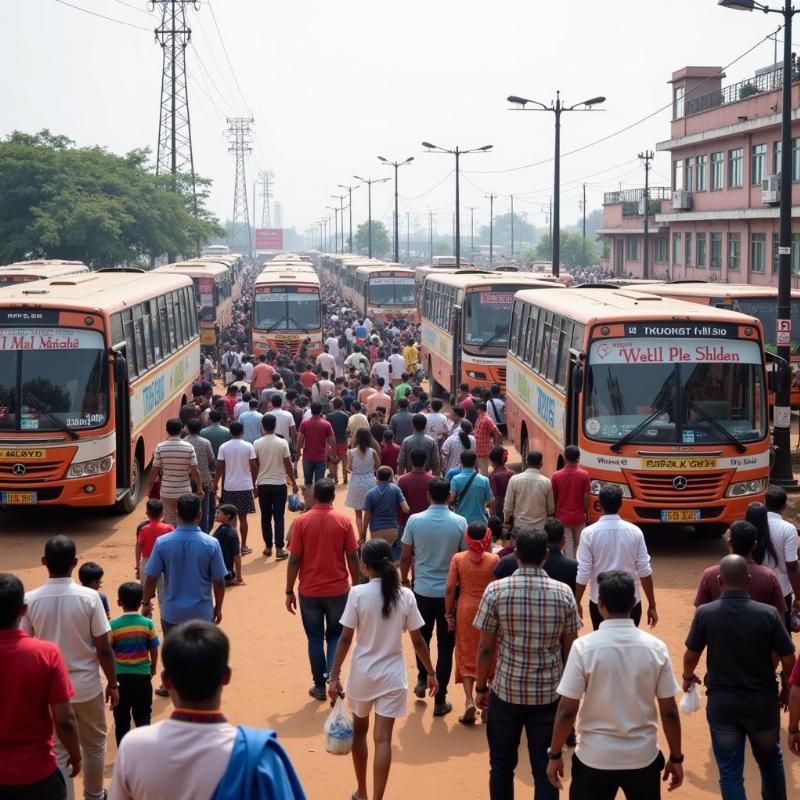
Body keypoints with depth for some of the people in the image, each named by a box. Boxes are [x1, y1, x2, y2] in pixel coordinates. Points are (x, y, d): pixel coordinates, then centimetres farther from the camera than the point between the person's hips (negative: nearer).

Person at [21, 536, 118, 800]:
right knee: (94, 745, 21)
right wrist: (113, 683, 3)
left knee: (58, 751, 12)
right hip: (86, 685, 0)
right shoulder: (89, 597, -16)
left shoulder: (31, 600, -11)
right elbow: (103, 649, -11)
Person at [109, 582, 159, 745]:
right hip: (142, 674, 0)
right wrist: (153, 668, 18)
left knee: (121, 717, 11)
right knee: (142, 714, 12)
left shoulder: (113, 625, -10)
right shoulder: (147, 624, -8)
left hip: (120, 675, 0)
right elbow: (154, 650, 1)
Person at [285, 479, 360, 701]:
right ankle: (332, 674, -3)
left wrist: (289, 591, 1)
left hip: (309, 591, 0)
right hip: (338, 590, 0)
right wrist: (356, 586, 9)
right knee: (335, 635, 16)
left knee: (315, 638, 12)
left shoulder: (302, 521, -7)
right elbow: (352, 558, -4)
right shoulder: (343, 521, -6)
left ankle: (320, 685, 15)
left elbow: (294, 560, -7)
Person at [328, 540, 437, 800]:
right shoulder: (405, 595, -6)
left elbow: (345, 639, -11)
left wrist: (334, 675, -4)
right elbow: (418, 641, -1)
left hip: (362, 673, 0)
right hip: (392, 676, 0)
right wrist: (430, 673, 11)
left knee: (359, 730, 20)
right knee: (383, 738, 1)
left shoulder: (358, 593, -12)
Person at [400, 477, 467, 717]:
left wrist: (405, 580, 16)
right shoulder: (460, 522, -9)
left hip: (422, 590, 1)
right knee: (445, 646, 5)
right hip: (450, 592, -1)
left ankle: (422, 680, 37)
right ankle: (440, 700, 6)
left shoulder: (415, 520, -8)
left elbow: (405, 557, -2)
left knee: (422, 638, 25)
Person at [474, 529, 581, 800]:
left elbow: (485, 648, -6)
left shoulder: (496, 590, -9)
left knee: (502, 764, 16)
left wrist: (481, 687, 7)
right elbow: (569, 649, 0)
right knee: (545, 767, 8)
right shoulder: (564, 593, -6)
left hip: (506, 691, 0)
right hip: (549, 694, 1)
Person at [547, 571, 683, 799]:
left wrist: (555, 754, 2)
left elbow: (567, 710, -11)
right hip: (643, 758, 2)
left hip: (595, 759, -2)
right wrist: (676, 758, 9)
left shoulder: (584, 647, -14)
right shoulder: (656, 647, -7)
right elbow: (669, 711, -3)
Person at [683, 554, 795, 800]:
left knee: (730, 771, 10)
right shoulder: (768, 614, -15)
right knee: (770, 761, 25)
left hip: (721, 704, -1)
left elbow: (691, 655, -1)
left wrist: (688, 677, 21)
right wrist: (787, 690, 12)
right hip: (762, 703, 1)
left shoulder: (705, 613, -13)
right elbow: (788, 659, -8)